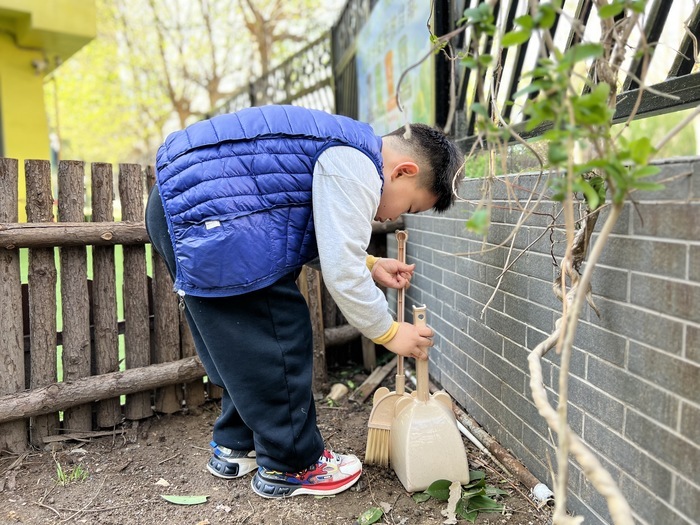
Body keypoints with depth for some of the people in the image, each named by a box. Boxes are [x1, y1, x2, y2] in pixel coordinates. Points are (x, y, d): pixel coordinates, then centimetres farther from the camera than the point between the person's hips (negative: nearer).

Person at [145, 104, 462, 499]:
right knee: (278, 342, -3)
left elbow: (324, 238, 22)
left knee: (243, 344, 18)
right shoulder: (355, 169, -17)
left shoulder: (346, 149, 16)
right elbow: (341, 274, -18)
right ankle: (290, 467, 14)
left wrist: (370, 265, 12)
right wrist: (390, 333, -4)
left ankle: (237, 447, 34)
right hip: (207, 219, -11)